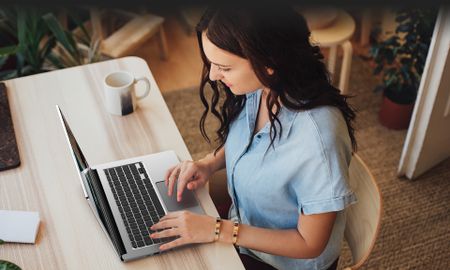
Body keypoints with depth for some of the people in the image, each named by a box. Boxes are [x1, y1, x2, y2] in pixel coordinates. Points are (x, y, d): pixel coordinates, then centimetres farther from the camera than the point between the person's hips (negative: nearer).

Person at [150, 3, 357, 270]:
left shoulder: (317, 137, -37)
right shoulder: (256, 88, -17)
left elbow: (310, 244, -24)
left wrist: (216, 230, -26)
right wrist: (210, 163, -11)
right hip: (242, 230, 6)